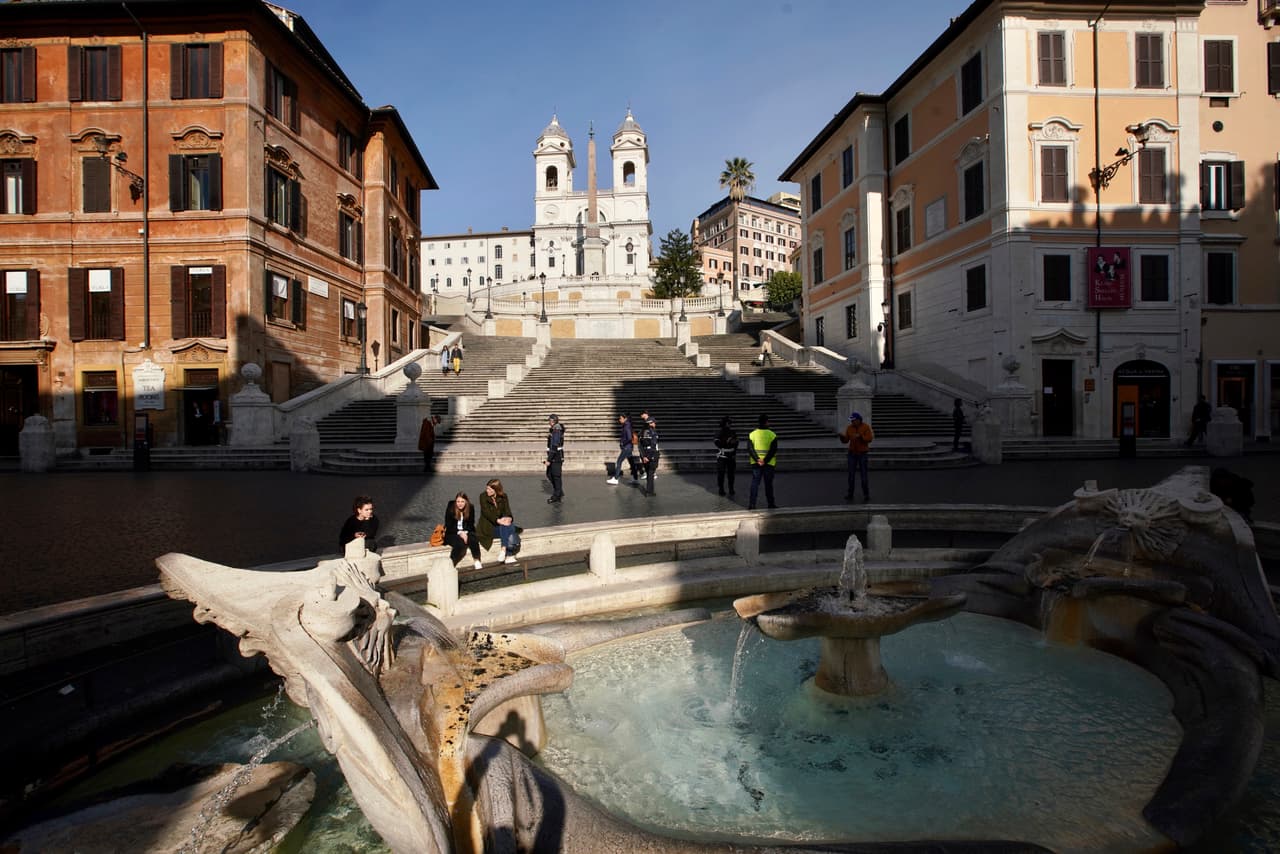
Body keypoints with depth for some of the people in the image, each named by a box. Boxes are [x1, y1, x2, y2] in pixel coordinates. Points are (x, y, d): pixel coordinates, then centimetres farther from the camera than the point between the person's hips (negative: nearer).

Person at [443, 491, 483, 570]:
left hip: (466, 532, 2)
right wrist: (459, 533, -23)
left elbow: (471, 524, 1)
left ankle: (477, 562, -23)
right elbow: (449, 526, -10)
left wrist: (465, 532, -19)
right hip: (452, 533, -2)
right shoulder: (450, 508, -9)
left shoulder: (470, 508, -3)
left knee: (474, 539, -29)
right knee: (460, 543, -33)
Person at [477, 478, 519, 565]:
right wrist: (498, 520, -32)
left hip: (501, 523, 4)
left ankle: (503, 550, -34)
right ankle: (509, 555, -33)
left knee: (511, 526, -29)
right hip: (489, 526, -4)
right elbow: (486, 512, -17)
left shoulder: (503, 497, 6)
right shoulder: (483, 497, -5)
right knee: (506, 528, -30)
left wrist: (508, 518, -26)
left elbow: (507, 510, -2)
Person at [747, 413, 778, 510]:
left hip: (756, 463, 1)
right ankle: (771, 504, 18)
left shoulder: (751, 434, 0)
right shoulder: (772, 435, -5)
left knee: (754, 483, 4)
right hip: (769, 463, -1)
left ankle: (751, 504, -1)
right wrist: (765, 461, -14)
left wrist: (757, 460, -12)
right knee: (768, 484, 9)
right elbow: (773, 450, -12)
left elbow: (750, 448, -7)